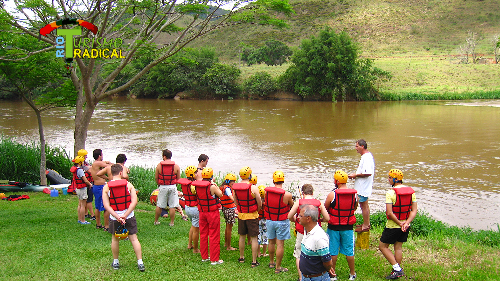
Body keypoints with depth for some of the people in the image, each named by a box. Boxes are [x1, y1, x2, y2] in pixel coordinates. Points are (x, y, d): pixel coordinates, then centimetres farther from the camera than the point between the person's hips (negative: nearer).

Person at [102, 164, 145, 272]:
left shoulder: (106, 187, -6)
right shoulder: (128, 184, -7)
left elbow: (106, 205, -12)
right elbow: (134, 201, -13)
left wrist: (117, 217, -15)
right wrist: (125, 215, -14)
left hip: (114, 218, 1)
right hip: (129, 217, 0)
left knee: (115, 239, 18)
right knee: (134, 239, 6)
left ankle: (115, 262, 28)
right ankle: (140, 263, 6)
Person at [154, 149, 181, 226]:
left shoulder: (159, 165, -5)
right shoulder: (176, 166, -4)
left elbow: (156, 177, 1)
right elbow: (178, 179, 2)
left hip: (162, 187, 0)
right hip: (172, 187, 0)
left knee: (159, 205, 12)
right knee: (172, 206, 6)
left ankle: (156, 221, 22)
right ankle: (171, 222, 10)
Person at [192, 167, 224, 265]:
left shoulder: (197, 186, -5)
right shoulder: (212, 187, -21)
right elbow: (220, 195, -7)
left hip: (202, 212, 6)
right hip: (213, 213, -6)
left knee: (203, 235, 17)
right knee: (214, 236, 2)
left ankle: (204, 257, 27)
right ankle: (214, 259, 7)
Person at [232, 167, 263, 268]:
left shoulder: (235, 188, -5)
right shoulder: (253, 188, -19)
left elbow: (236, 202, 6)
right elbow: (260, 204, -11)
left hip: (241, 215, 4)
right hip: (252, 216, -4)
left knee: (242, 237, 18)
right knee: (254, 238, 4)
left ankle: (241, 257, 31)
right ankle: (254, 261, 7)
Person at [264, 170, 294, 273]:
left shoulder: (266, 191, -8)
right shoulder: (287, 195, -18)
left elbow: (265, 204, 4)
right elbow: (291, 205, -1)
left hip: (269, 220, 4)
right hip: (281, 222, -4)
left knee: (271, 242, 19)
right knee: (280, 244, 3)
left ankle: (271, 262, 34)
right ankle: (278, 267, 9)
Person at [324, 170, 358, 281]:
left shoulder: (332, 195, -16)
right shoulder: (354, 194, -5)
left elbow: (325, 210, -5)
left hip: (334, 227, -3)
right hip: (348, 227, 3)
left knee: (333, 251, 8)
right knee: (349, 251, 13)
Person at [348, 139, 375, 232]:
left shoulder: (366, 157, -22)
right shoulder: (367, 155, 12)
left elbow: (368, 173, -30)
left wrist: (356, 175, -20)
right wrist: (356, 174, 10)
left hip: (364, 187, -11)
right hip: (363, 186, 11)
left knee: (363, 205, -2)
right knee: (365, 205, 20)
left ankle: (365, 226, 8)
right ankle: (367, 223, 31)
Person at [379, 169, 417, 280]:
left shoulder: (391, 192, -19)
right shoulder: (411, 191, 0)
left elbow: (389, 213, -22)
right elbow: (414, 211, -2)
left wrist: (399, 223, -13)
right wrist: (406, 223, -10)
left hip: (393, 226, -6)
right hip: (406, 226, 6)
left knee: (382, 246, 9)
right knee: (398, 247, 18)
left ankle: (397, 268, 1)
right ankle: (397, 271, 22)